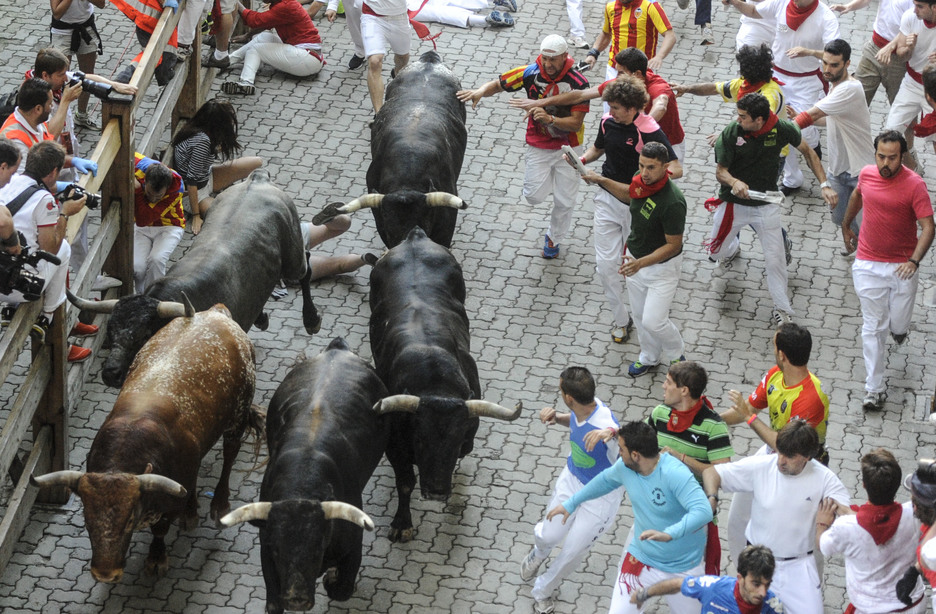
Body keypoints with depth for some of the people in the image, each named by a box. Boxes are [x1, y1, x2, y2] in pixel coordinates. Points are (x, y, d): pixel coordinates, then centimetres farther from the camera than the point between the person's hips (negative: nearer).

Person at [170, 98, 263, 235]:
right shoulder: (202, 141, -31)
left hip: (207, 178, 9)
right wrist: (196, 216, -27)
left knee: (257, 162, 0)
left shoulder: (193, 127, -6)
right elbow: (192, 180, -29)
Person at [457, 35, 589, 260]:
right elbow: (497, 84, -6)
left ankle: (554, 238, 34)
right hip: (538, 145, 1)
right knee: (534, 196, -2)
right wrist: (480, 91, -29)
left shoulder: (578, 83, -22)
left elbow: (576, 123, -22)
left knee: (565, 201, 8)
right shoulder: (531, 73, -16)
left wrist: (551, 119, -40)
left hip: (567, 147, -1)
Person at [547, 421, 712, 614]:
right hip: (641, 560, 5)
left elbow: (703, 511, -39)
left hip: (683, 569, -5)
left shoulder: (675, 474, -30)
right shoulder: (625, 467, -8)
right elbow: (605, 480, 15)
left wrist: (669, 534, -53)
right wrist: (571, 503, 22)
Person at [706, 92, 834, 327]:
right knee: (717, 251, 14)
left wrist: (824, 185, -8)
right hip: (734, 202, 1)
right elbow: (720, 171, -12)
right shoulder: (730, 133, -19)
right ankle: (732, 249, 53)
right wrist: (734, 182, -36)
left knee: (775, 259, -1)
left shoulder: (782, 129, -17)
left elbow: (807, 151, 0)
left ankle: (782, 308, 20)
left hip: (766, 204, 0)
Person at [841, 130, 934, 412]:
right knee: (873, 328, 3)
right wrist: (846, 226, 34)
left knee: (899, 325, 8)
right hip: (868, 265, 2)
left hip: (902, 267, -2)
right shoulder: (867, 174, -2)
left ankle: (898, 324, 47)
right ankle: (875, 389, 9)